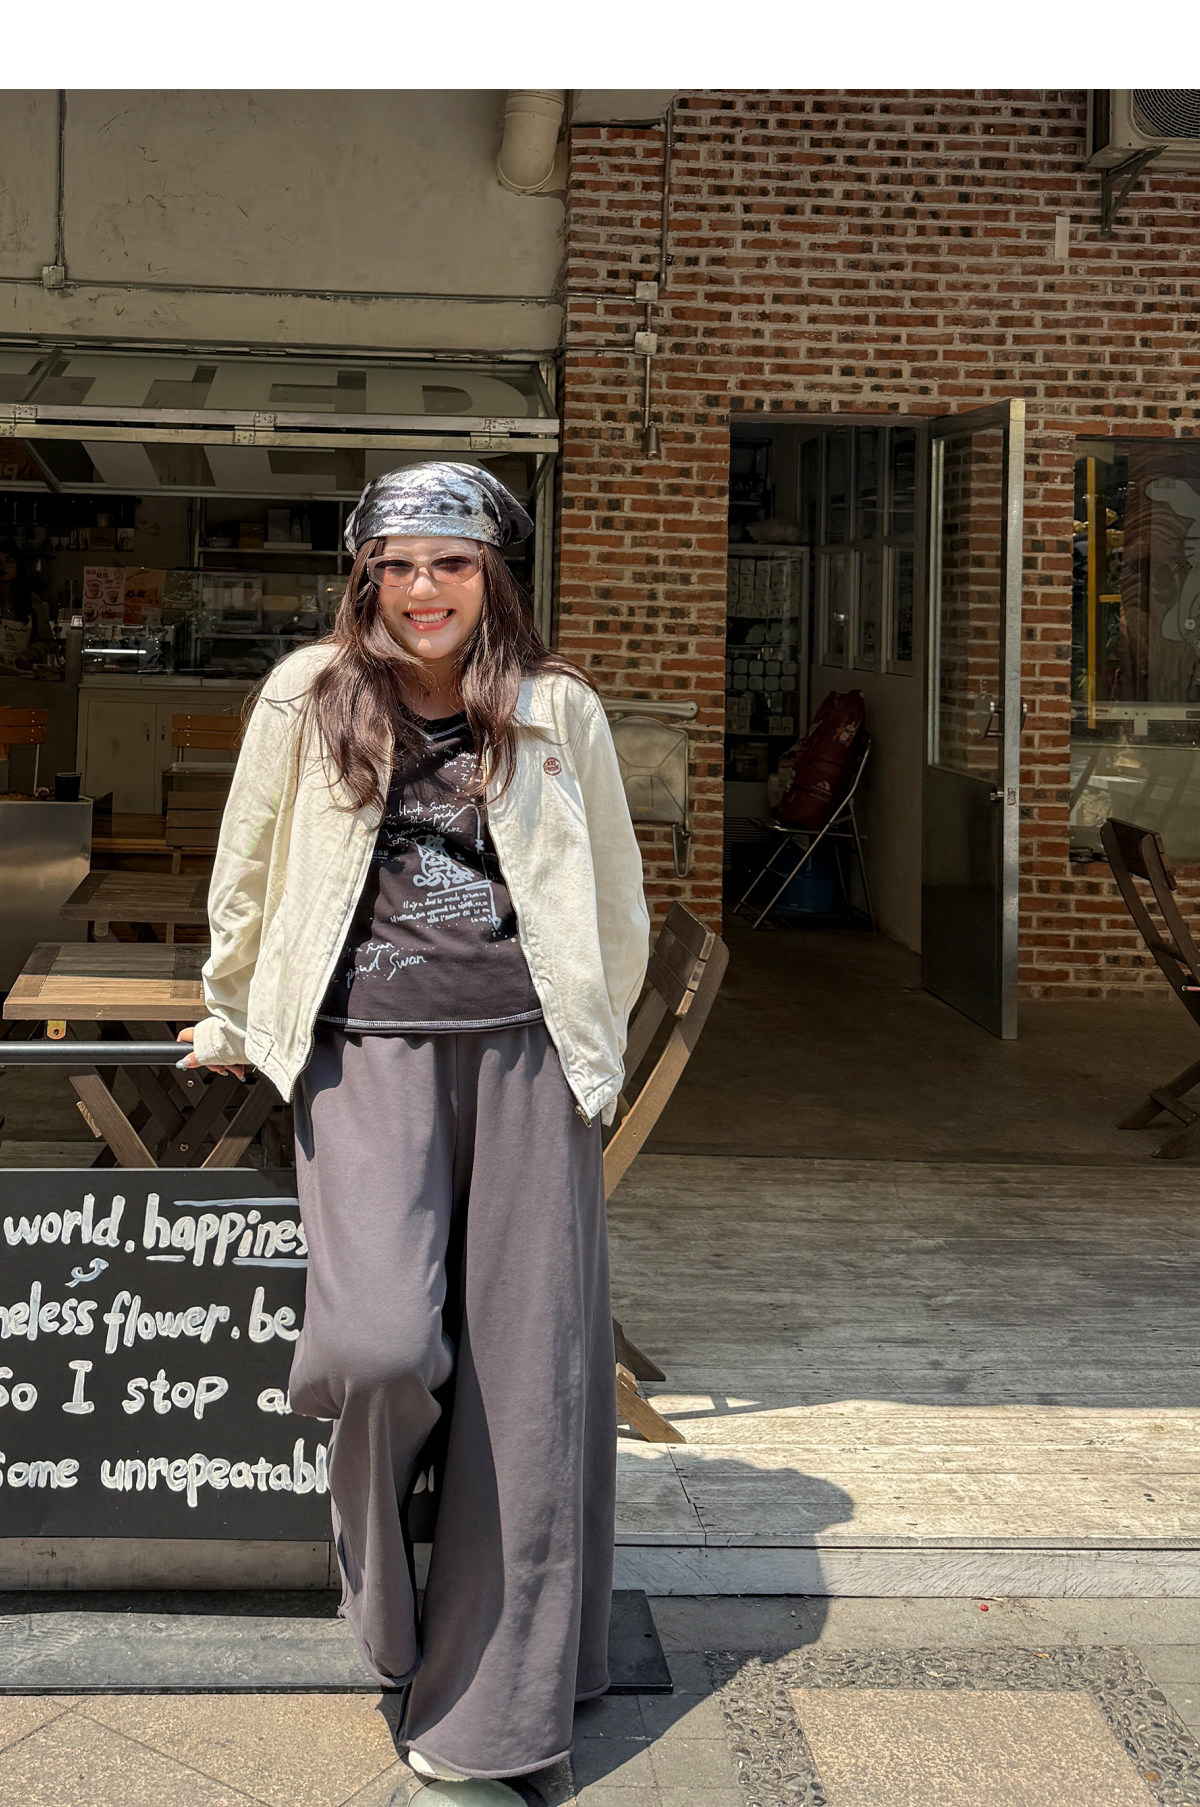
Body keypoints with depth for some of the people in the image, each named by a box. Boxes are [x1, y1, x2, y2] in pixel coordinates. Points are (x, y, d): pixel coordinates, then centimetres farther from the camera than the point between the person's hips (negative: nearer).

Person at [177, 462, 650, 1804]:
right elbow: (246, 870, 16)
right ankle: (383, 1581, 17)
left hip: (523, 1056, 1)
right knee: (384, 1342, -20)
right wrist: (229, 1016, 25)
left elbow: (616, 900, 17)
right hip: (366, 1051, -1)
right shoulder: (309, 696, 4)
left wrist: (592, 1042, 23)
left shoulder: (559, 709, 6)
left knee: (525, 1370, 1)